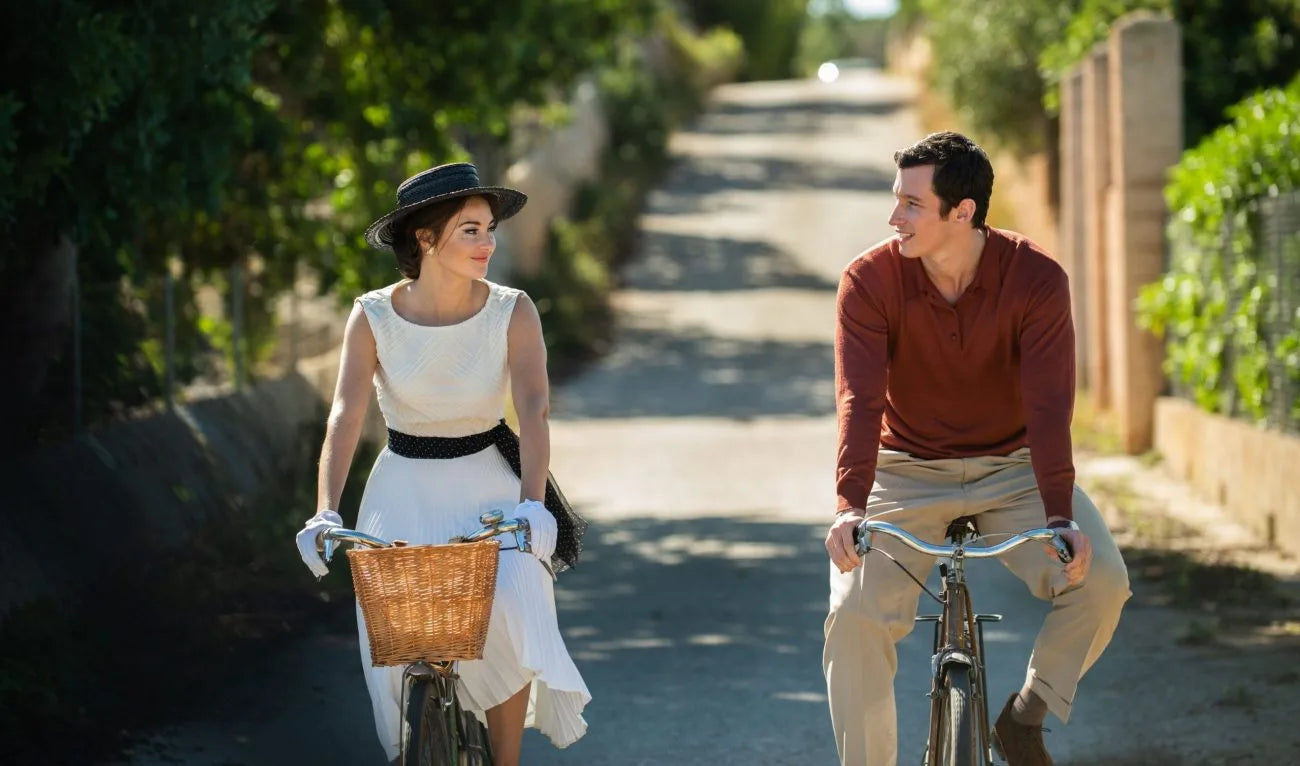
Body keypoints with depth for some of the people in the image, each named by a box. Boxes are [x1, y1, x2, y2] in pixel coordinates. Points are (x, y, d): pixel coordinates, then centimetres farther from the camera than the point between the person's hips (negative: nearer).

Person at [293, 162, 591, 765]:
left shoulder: (512, 313, -11)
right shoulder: (373, 318, -11)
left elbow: (533, 408, -22)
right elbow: (346, 415, -20)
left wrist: (532, 503, -38)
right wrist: (326, 513, -34)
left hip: (488, 488, -1)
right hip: (404, 491, 1)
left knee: (505, 622, -22)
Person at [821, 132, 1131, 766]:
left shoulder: (1037, 279, -17)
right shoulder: (869, 280, -16)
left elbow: (1048, 405, -24)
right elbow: (859, 401, -25)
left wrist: (1059, 517, -37)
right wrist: (850, 506, -40)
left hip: (1012, 470, 0)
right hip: (907, 475, 0)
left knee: (1101, 579, -23)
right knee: (854, 614, -22)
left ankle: (1026, 715, 0)